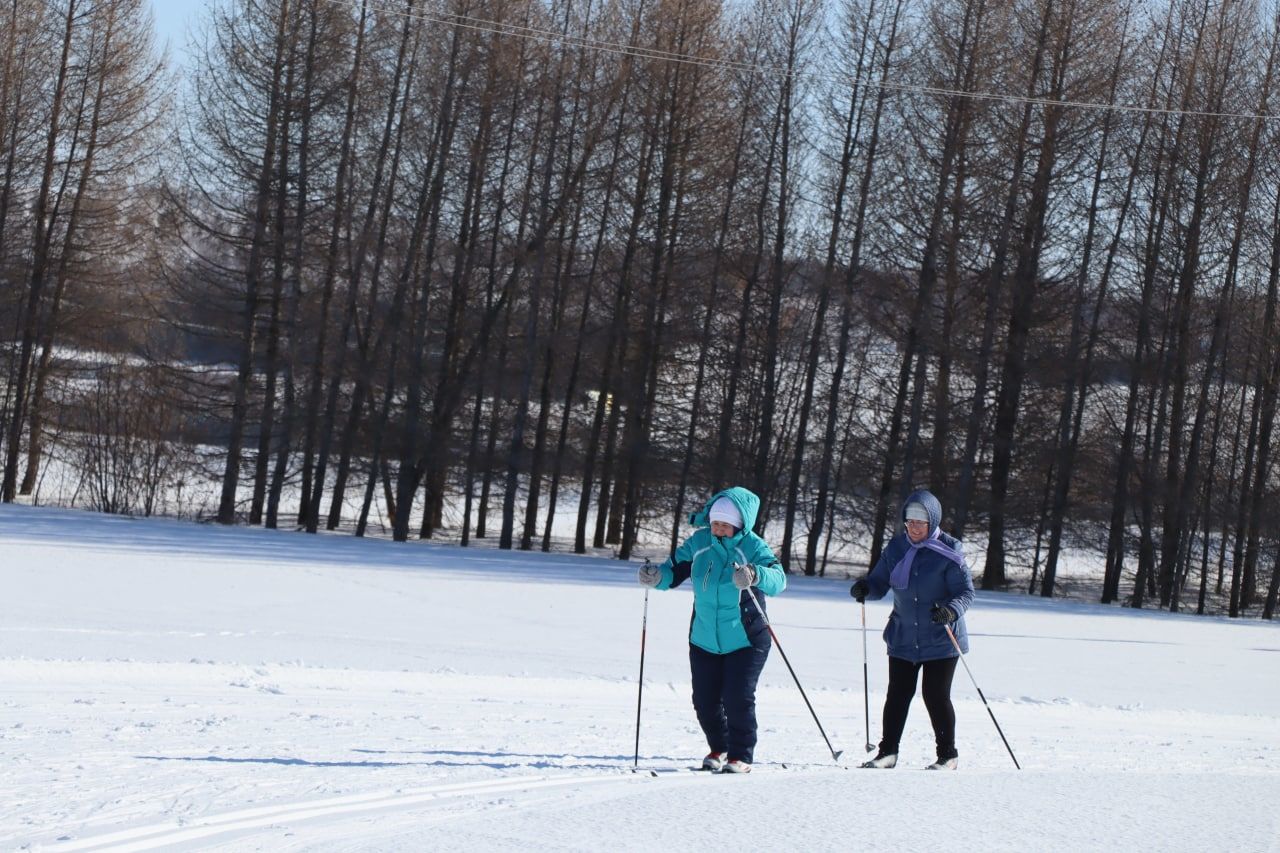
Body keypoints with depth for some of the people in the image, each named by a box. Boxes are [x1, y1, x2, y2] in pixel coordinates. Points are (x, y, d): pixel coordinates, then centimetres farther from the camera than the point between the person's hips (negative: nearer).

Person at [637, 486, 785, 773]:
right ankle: (719, 749, 29)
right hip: (704, 640, 4)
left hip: (745, 641, -4)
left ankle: (741, 756, 4)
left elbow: (778, 579, -28)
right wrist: (656, 576, -19)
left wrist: (755, 575, -49)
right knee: (705, 700, 6)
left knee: (737, 699, -11)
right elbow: (674, 571, 3)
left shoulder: (753, 547, -14)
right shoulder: (699, 542, -2)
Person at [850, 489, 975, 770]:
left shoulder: (948, 551, -10)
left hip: (940, 640, -4)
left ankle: (947, 755, 11)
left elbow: (966, 592, -10)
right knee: (897, 694, 3)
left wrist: (951, 610, -30)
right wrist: (865, 588, -15)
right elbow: (880, 583, 8)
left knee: (936, 696, -2)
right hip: (903, 638, 4)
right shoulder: (896, 548, 3)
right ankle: (887, 751, 12)